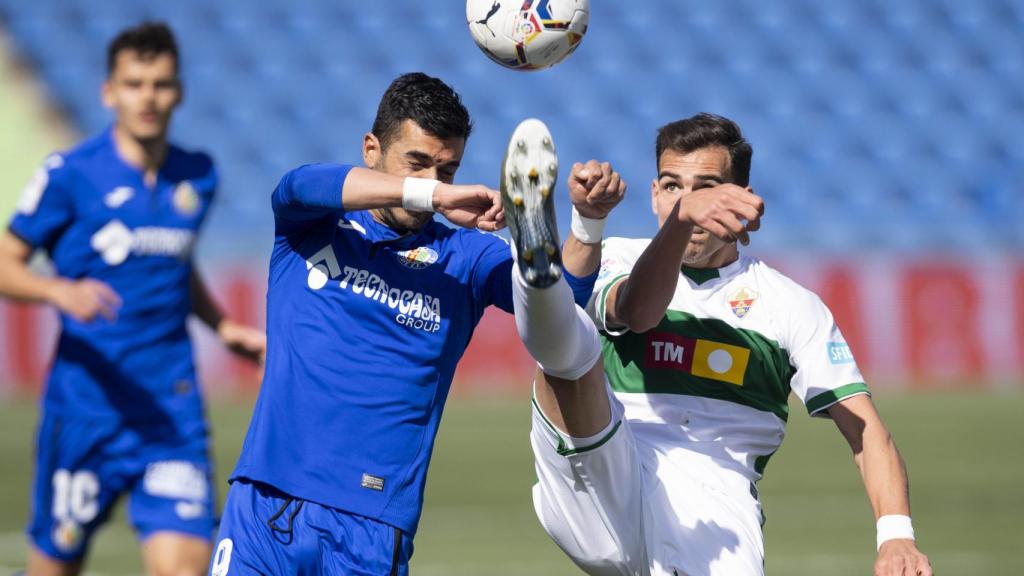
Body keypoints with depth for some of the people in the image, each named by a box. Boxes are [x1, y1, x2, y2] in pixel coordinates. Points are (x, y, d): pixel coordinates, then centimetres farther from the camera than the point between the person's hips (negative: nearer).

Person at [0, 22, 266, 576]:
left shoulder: (198, 177, 9)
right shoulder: (70, 174, -5)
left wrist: (224, 327, 13)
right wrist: (60, 291, -23)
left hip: (172, 407, 3)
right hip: (86, 401, -3)